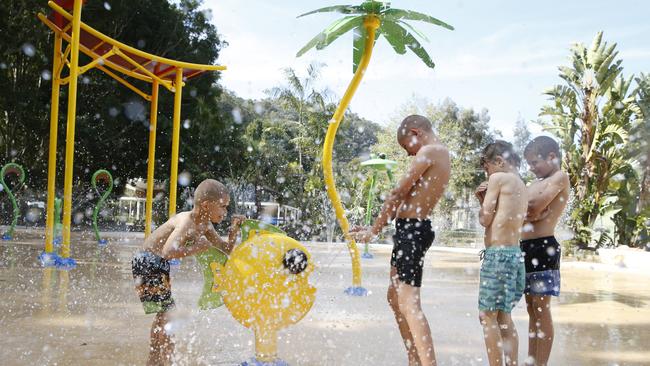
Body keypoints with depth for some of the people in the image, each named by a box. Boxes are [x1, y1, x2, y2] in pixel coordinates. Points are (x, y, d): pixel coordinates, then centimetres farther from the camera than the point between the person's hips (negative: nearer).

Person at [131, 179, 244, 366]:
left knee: (163, 313, 19)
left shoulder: (205, 225, 1)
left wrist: (234, 230, -9)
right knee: (164, 314, -10)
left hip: (159, 265, 10)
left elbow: (226, 249, 7)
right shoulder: (187, 222, -28)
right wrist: (197, 247, -33)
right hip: (148, 263, -10)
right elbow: (168, 251, -43)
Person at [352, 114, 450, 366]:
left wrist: (374, 230, -4)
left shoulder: (428, 152, -12)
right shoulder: (441, 154, 19)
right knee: (395, 297, 20)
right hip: (416, 227, 11)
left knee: (409, 304, -15)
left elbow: (398, 194, -13)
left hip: (412, 229, -11)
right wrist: (377, 227, 18)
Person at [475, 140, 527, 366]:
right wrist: (485, 200, 9)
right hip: (514, 254, 9)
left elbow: (485, 219, -8)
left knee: (487, 315, -3)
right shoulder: (521, 185, 17)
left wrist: (483, 204, 10)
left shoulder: (498, 179, -8)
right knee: (503, 317, 14)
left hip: (498, 254, -9)